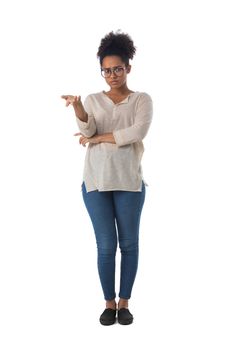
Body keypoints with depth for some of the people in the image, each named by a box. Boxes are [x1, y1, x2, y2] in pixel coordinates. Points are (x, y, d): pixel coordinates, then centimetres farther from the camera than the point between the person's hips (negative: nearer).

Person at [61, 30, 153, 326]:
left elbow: (137, 132, -13)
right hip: (96, 182, 1)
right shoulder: (93, 100, 10)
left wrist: (98, 138, -7)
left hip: (129, 182, -1)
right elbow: (87, 130, -9)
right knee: (106, 245, 2)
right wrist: (77, 107, -29)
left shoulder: (142, 99, 4)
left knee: (129, 244, 5)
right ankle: (109, 302, 18)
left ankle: (124, 302, 20)